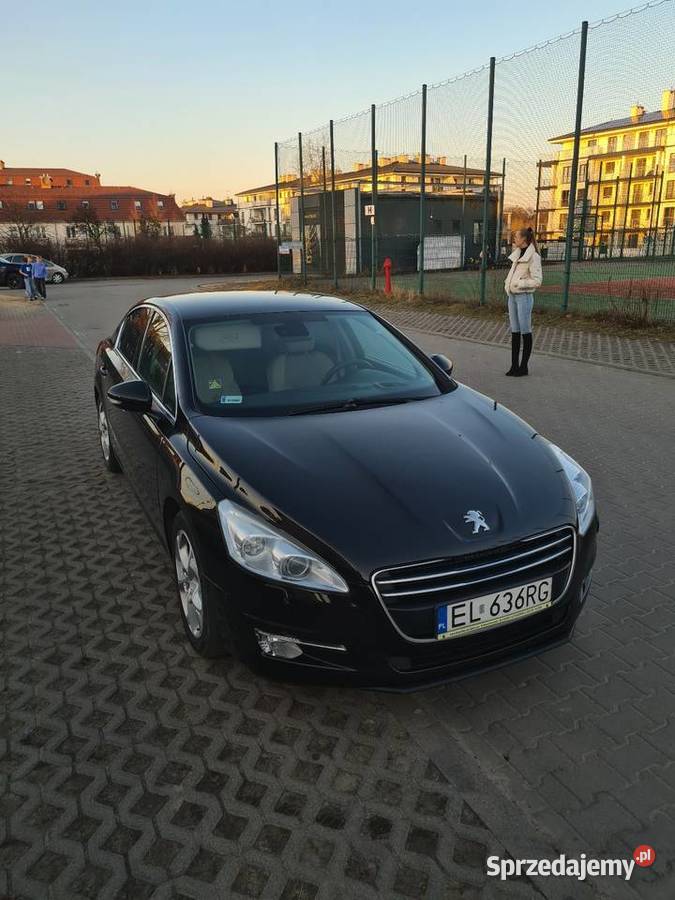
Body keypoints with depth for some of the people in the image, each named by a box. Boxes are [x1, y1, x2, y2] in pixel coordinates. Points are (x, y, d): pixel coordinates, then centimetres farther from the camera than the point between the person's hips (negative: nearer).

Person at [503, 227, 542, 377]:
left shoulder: (533, 257, -11)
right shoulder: (517, 254, 12)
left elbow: (537, 281, -15)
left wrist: (518, 284, -17)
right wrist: (507, 283, 7)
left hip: (524, 297, -8)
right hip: (512, 296, 8)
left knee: (525, 331, 1)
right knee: (514, 332, 9)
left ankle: (524, 367, 9)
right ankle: (514, 365, 15)